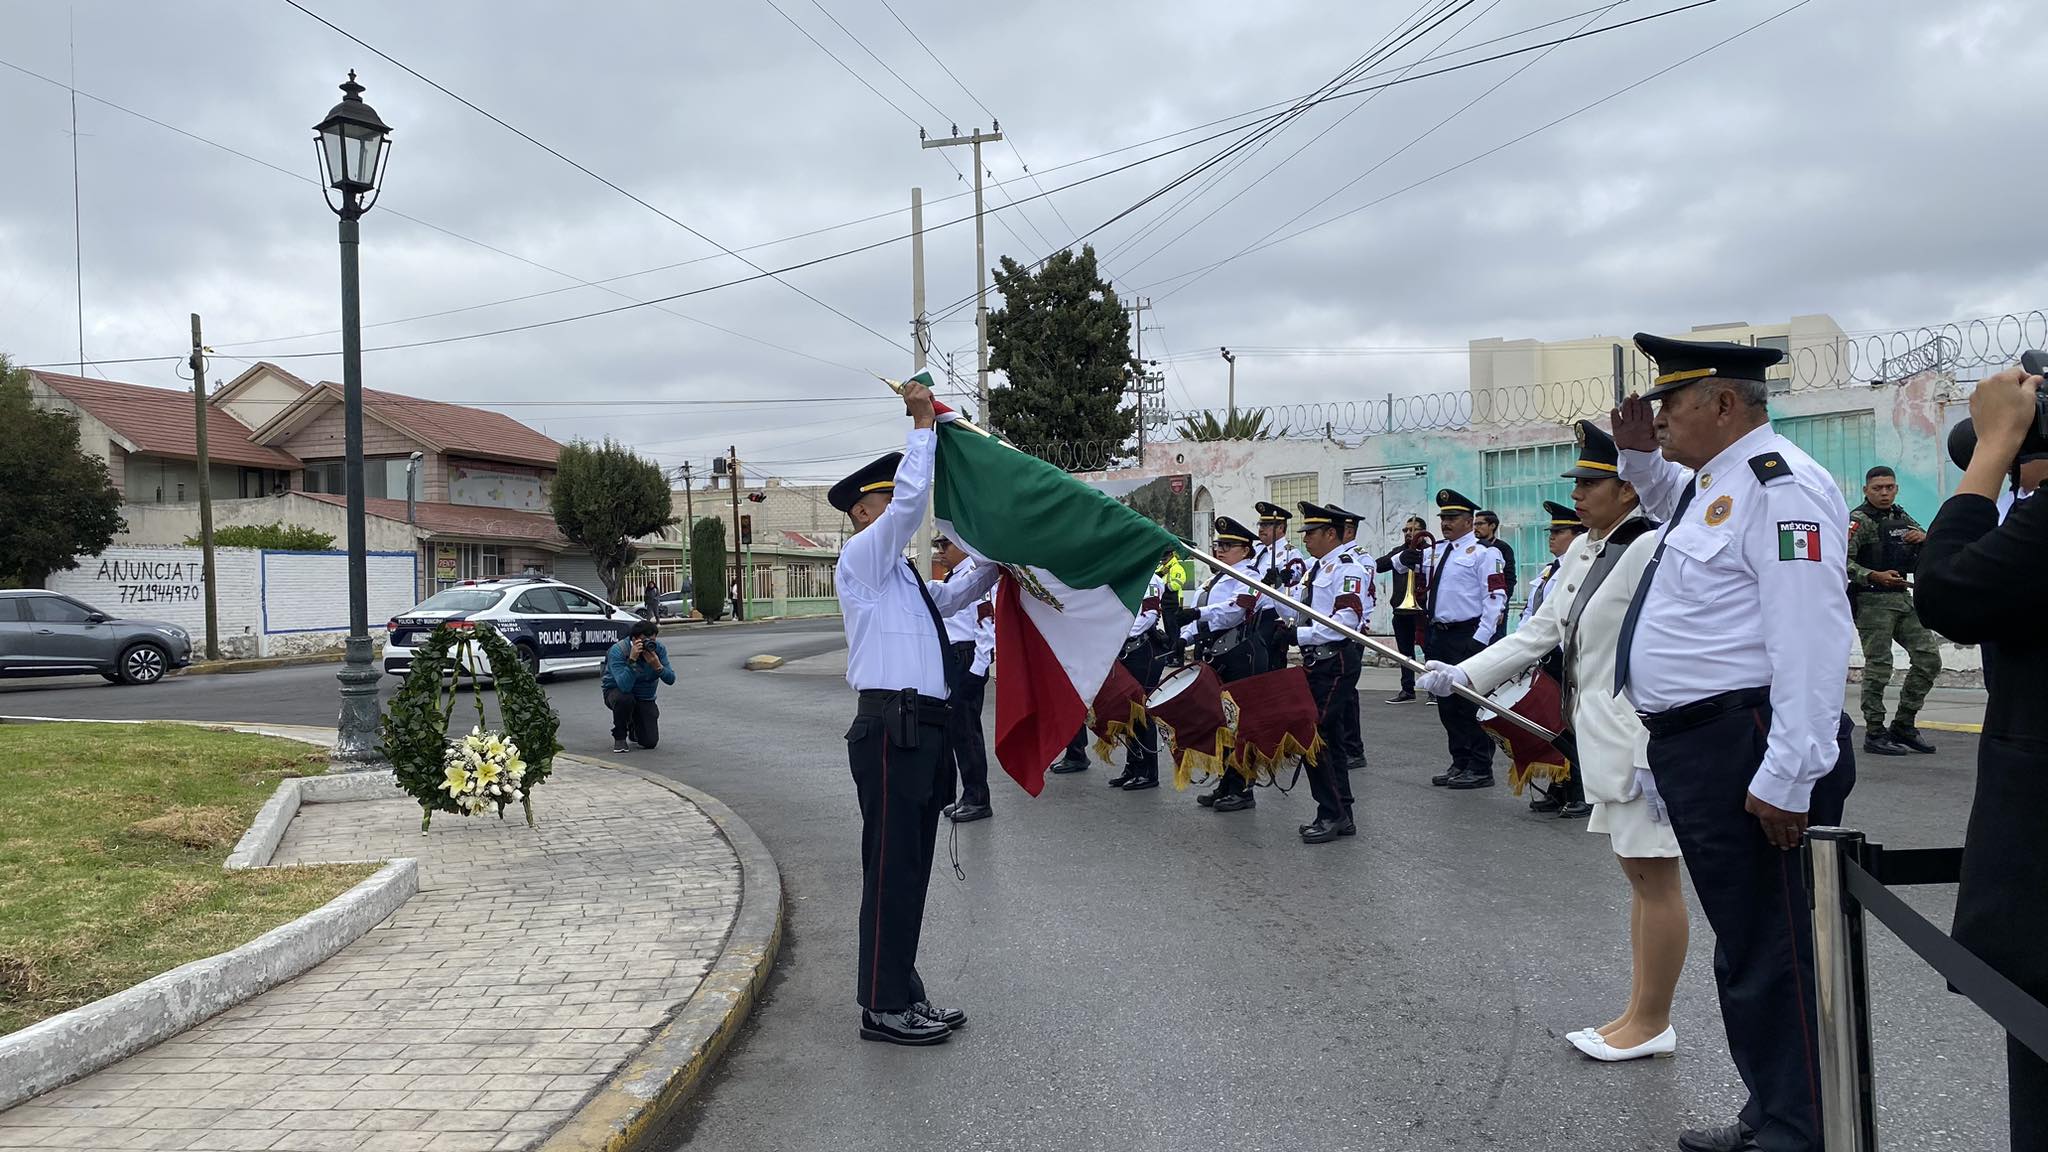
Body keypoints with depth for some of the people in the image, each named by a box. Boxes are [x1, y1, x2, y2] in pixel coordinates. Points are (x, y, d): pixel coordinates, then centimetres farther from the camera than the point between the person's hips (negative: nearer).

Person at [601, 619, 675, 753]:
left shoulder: (659, 649, -14)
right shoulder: (618, 651, -26)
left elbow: (670, 679, -18)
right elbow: (624, 686, -37)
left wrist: (657, 665, -36)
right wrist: (632, 660, -46)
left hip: (645, 697, 3)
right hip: (616, 691, -3)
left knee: (650, 742, -10)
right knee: (625, 699, -40)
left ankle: (634, 727, 28)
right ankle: (619, 737, -10)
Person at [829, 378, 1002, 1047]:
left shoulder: (902, 576, 23)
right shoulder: (861, 559, -3)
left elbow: (951, 597, 40)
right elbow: (911, 499, -15)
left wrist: (994, 566, 28)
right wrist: (923, 424, -7)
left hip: (920, 729, 10)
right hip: (890, 728, -9)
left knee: (911, 866, 13)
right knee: (891, 867, -6)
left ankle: (903, 994, 21)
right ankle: (883, 1008, 0)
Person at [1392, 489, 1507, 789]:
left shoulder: (1482, 554, -7)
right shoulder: (1434, 552, 14)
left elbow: (1495, 598, -12)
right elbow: (1397, 564, 25)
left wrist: (1480, 639, -18)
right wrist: (1407, 557, 1)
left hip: (1467, 637, -8)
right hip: (1439, 636, 8)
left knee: (1470, 704, -4)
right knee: (1447, 705, 12)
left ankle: (1481, 769, 4)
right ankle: (1460, 764, 22)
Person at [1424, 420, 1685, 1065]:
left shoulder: (1650, 551, -16)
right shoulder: (1581, 553, 13)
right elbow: (1538, 633, 15)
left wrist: (1654, 755, -23)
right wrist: (1464, 674, 4)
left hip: (1642, 738, -10)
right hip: (1603, 738, 10)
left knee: (1653, 878, 1)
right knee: (1637, 875, 16)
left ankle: (1652, 1024, 12)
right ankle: (1641, 1013, 26)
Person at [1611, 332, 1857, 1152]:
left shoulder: (1778, 484, -15)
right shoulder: (1709, 484, 16)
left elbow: (1811, 641, -23)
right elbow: (1675, 505, 44)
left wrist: (1789, 777, -26)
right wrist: (1641, 456, 23)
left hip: (1750, 751, -11)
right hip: (1696, 747, 11)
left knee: (1775, 954, -2)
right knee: (1742, 946, 18)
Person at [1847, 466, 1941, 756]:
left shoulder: (1903, 518, 17)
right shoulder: (1859, 520, -7)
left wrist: (1923, 538, 1)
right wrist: (1875, 576, -28)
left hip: (1903, 599, 8)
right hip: (1872, 601, -7)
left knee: (1928, 657, 5)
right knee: (1878, 668, -5)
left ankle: (1903, 724, 15)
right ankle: (1874, 734, 3)